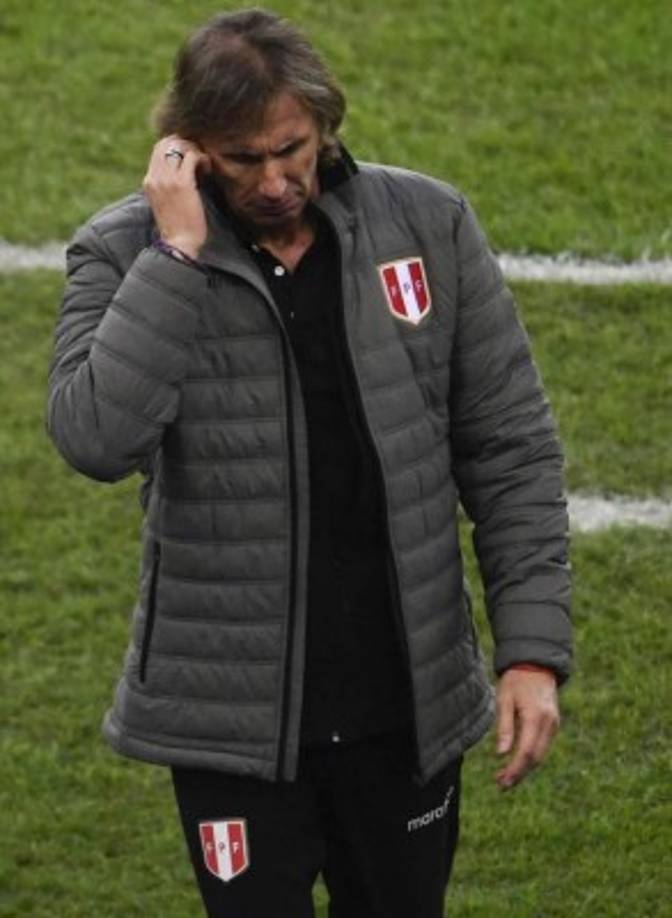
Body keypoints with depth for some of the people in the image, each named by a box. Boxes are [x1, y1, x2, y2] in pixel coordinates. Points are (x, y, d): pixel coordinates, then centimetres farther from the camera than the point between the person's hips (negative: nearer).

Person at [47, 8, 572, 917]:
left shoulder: (431, 226, -3)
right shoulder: (127, 254, -8)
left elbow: (510, 450, 1)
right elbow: (97, 439, -25)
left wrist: (533, 650, -5)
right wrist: (177, 253, -24)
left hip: (408, 706, 2)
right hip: (234, 718, -2)